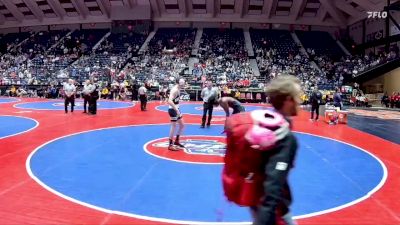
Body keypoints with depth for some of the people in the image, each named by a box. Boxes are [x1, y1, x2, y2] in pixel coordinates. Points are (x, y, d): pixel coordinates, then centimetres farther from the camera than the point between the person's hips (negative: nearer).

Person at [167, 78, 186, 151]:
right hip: (173, 110, -10)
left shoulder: (178, 89, 10)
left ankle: (176, 141, 28)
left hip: (176, 109, 10)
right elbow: (169, 101, -33)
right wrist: (177, 110, -34)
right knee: (174, 127, -5)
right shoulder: (175, 90, -20)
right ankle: (170, 145, 6)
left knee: (182, 125, 16)